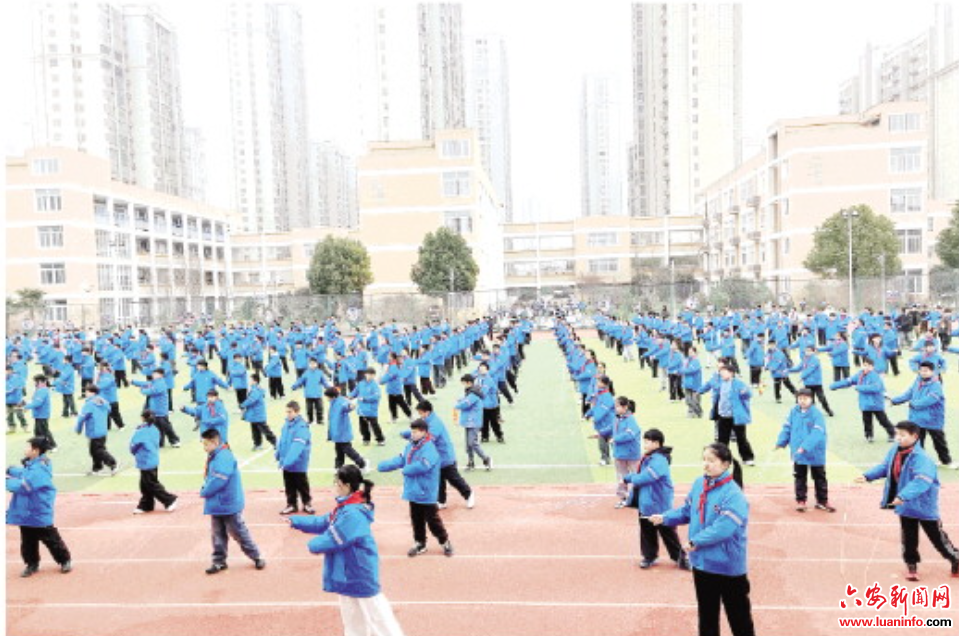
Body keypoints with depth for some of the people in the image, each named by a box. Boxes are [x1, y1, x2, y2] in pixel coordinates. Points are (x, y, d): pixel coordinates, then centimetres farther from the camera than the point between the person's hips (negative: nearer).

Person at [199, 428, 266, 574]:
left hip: (229, 504, -9)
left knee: (239, 533, 2)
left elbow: (218, 480, -28)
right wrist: (205, 490, 0)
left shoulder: (224, 457, -22)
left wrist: (204, 492, -14)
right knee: (217, 534, 13)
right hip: (217, 505, 9)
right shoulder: (213, 457, 10)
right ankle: (219, 561, 24)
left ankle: (257, 557, 15)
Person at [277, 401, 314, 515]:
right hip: (286, 463, 7)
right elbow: (282, 440, 13)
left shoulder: (302, 426, -22)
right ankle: (291, 504, 28)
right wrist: (278, 453, 11)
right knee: (289, 485, 15)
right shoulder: (286, 424, 2)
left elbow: (297, 445, -29)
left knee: (302, 485, 8)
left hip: (298, 464, -7)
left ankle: (307, 503, 24)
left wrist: (289, 460, -34)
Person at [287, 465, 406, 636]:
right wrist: (295, 522, 14)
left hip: (360, 578, -10)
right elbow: (323, 523, 15)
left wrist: (312, 545, -6)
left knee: (379, 619, 1)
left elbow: (331, 540, -25)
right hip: (349, 577, 10)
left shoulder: (353, 514, -28)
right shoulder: (344, 509, 5)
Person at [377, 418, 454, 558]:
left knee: (432, 520, 4)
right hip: (413, 492, 7)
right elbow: (400, 460, 6)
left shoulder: (429, 449, -21)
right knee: (416, 519, 18)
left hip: (426, 493, -7)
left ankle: (445, 542, 21)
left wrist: (406, 470, -16)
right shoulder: (410, 446, 6)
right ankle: (419, 543, 33)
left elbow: (422, 466, -32)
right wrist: (382, 466, -6)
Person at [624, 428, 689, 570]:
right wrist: (630, 478, -5)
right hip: (645, 504, 8)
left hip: (660, 506, -8)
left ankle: (680, 557, 21)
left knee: (667, 532, 6)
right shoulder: (646, 458, 6)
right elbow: (639, 475, 14)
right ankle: (649, 556, 29)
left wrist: (628, 478, -11)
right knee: (647, 532, 15)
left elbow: (643, 478, -27)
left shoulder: (659, 461, -25)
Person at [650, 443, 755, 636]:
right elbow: (687, 510, 10)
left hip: (728, 566, -6)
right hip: (702, 562, 6)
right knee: (707, 613, 21)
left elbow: (723, 528, -29)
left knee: (738, 614, 10)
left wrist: (695, 542, -22)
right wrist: (665, 517, -2)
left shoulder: (733, 495, -23)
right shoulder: (699, 484, -1)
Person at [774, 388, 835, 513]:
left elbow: (817, 433, -25)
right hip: (798, 453, 3)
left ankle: (822, 501, 25)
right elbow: (787, 428, 6)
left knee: (819, 477, 11)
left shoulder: (817, 414, -17)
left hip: (815, 453, -3)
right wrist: (781, 442, 0)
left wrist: (805, 447, -32)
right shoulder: (794, 412, -3)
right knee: (800, 477, 12)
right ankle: (800, 501, 23)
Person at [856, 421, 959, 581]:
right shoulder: (895, 451, -5)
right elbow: (884, 467, 8)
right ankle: (911, 565, 30)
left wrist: (903, 496, -47)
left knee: (937, 537, 11)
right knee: (908, 538, 15)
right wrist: (867, 476, -6)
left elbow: (922, 481, -38)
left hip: (924, 505, -6)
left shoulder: (922, 458, -28)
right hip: (905, 505, 6)